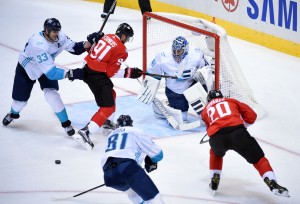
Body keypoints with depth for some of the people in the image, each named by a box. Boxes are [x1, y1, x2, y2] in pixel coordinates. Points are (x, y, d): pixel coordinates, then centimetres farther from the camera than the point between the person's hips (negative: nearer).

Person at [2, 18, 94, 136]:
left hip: (47, 66, 4)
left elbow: (74, 48, -15)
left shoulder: (59, 36, -25)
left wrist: (88, 43, -34)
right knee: (21, 100, 8)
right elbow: (50, 72, -45)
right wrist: (70, 74, -53)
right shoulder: (38, 44, -44)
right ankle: (13, 114, 44)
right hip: (26, 69, -4)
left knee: (52, 95, -16)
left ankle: (66, 124, -4)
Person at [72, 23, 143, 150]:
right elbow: (112, 72, -14)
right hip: (96, 76, -10)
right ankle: (84, 132, -20)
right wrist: (129, 73, -8)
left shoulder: (107, 37, 9)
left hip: (87, 68, 10)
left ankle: (107, 122, 49)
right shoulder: (120, 49, -14)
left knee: (111, 94, 31)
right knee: (107, 107, -8)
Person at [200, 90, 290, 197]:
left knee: (215, 153, 37)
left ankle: (214, 181, 31)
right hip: (237, 132, -1)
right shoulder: (231, 101, 31)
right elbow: (251, 115, 25)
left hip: (217, 138, 1)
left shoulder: (205, 110, 33)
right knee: (258, 158, 7)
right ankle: (272, 183, -11)